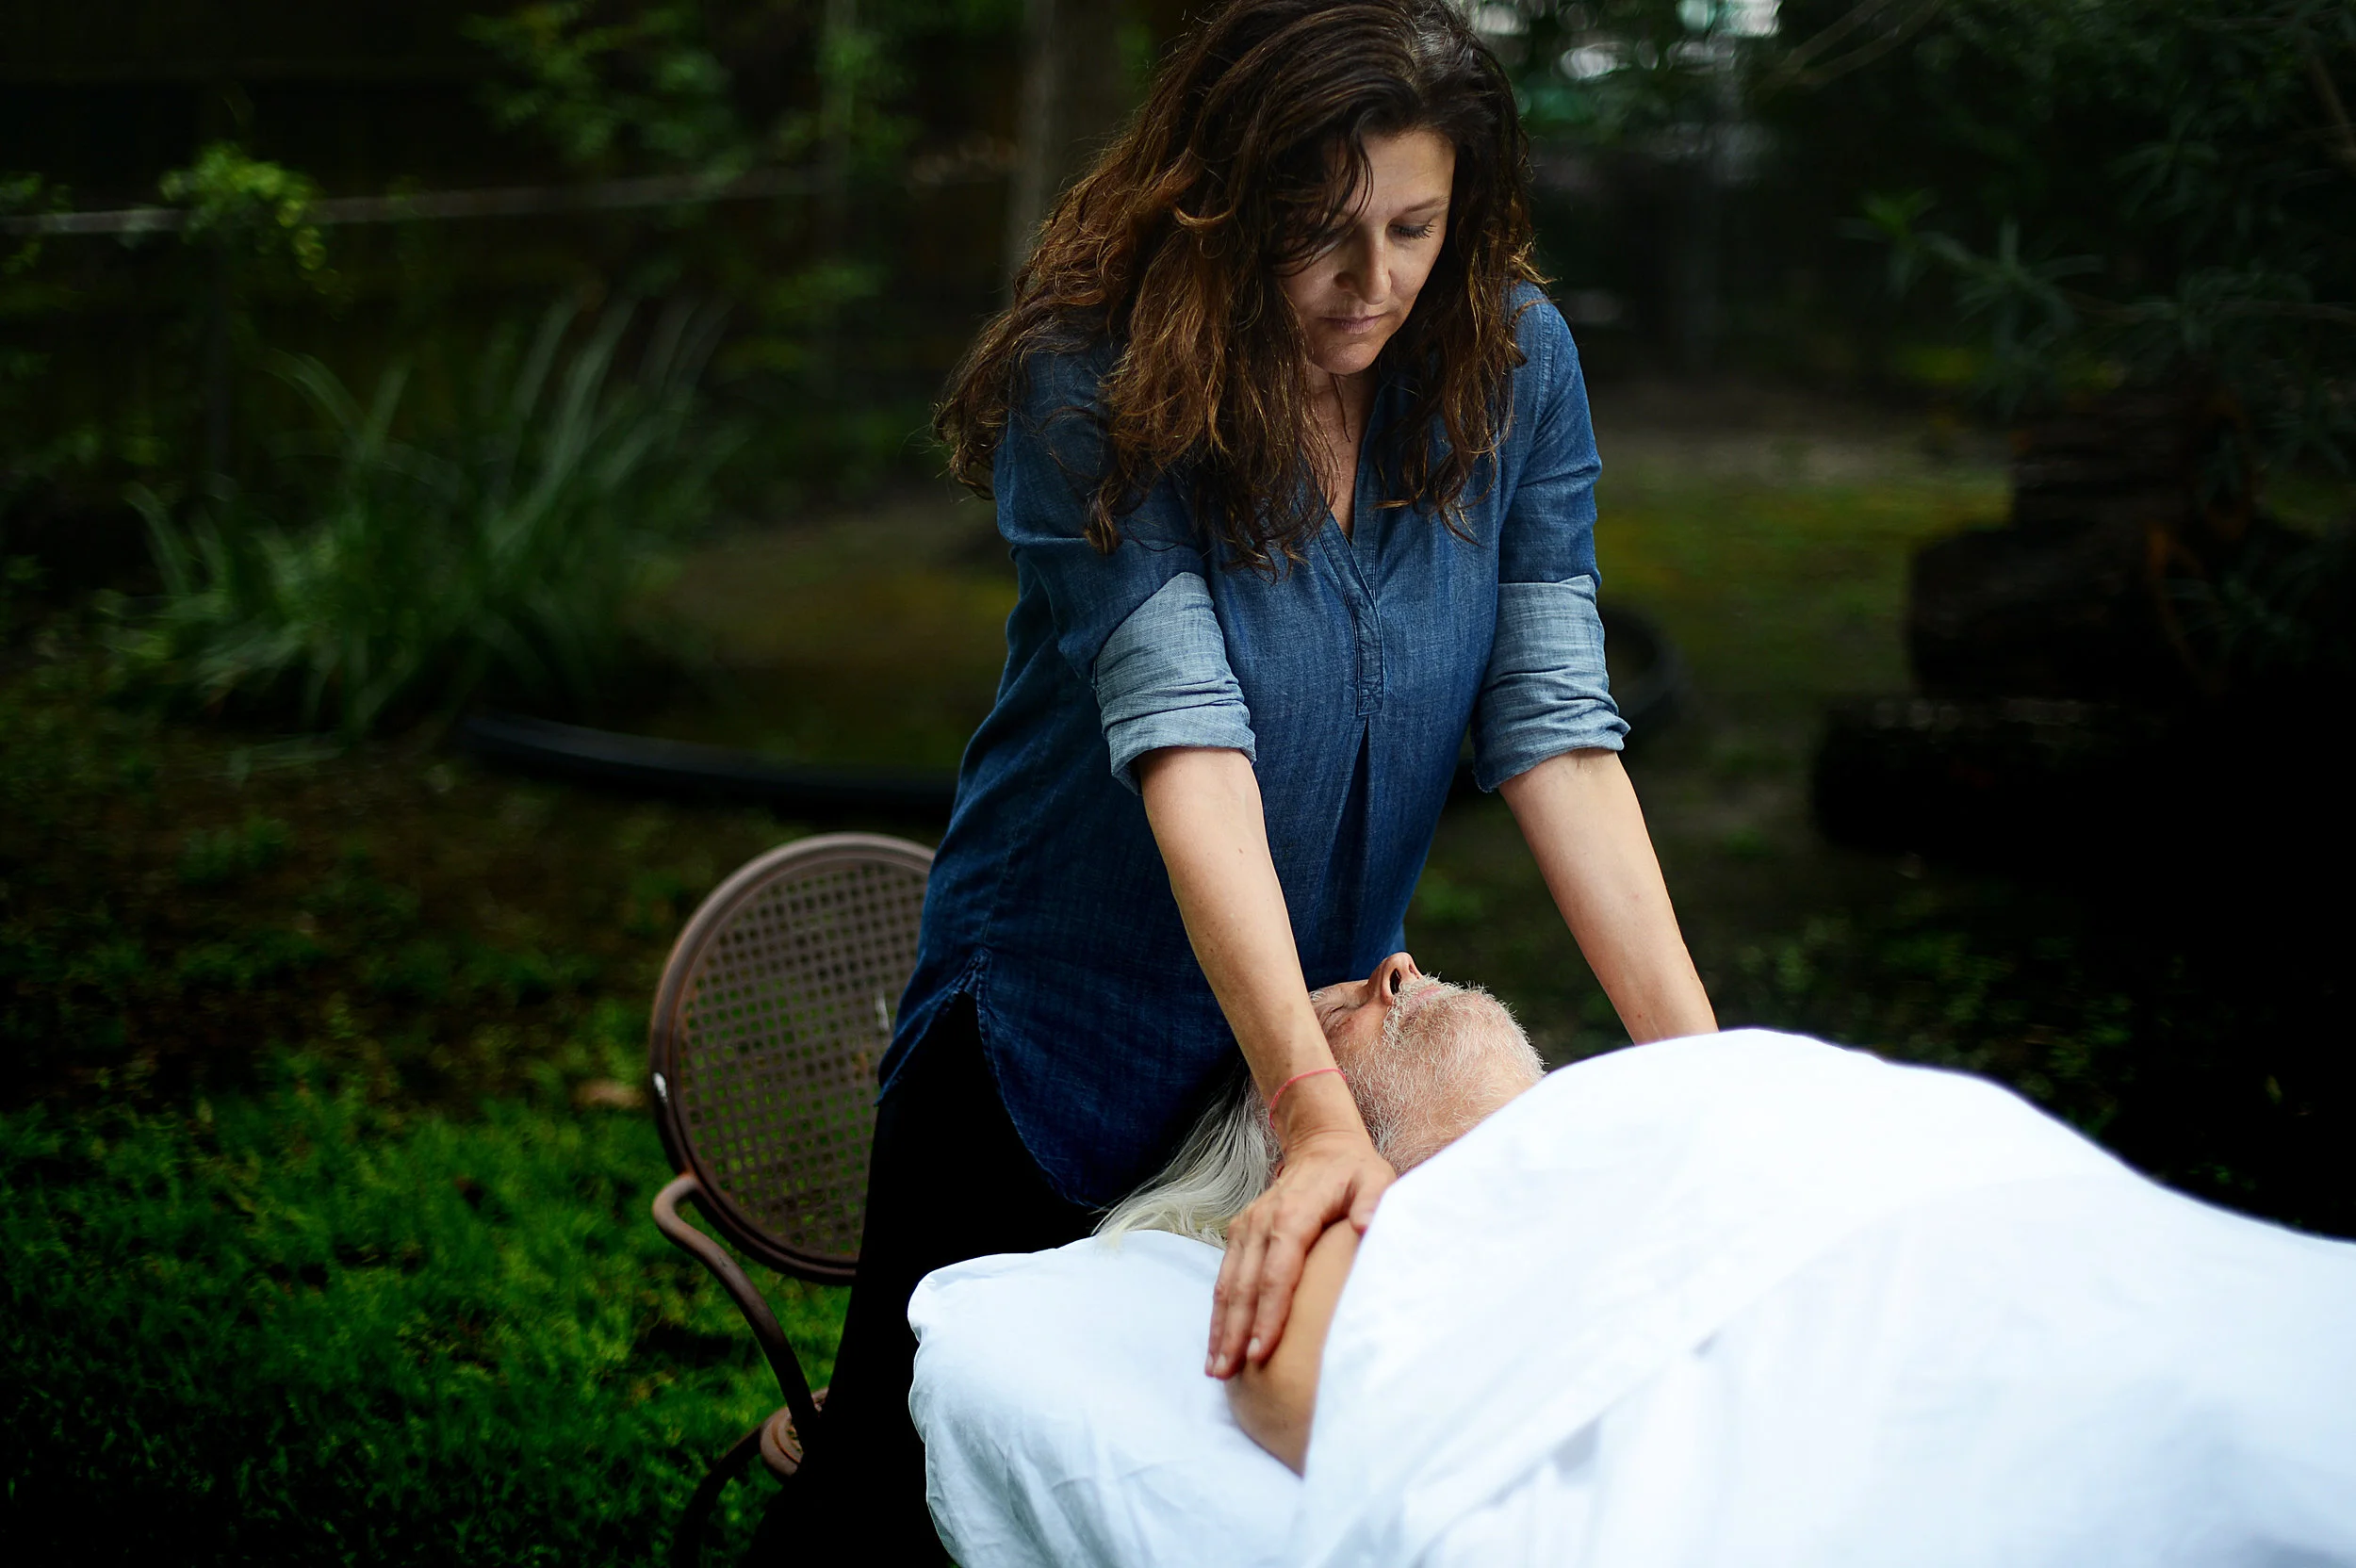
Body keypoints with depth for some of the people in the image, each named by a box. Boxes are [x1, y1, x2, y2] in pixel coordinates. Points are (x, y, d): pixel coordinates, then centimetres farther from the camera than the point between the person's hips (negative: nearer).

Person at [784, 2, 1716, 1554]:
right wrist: (1313, 1117, -41)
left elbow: (1554, 720, -15)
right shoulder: (1089, 392, -22)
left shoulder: (1515, 360, -11)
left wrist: (1695, 1062, -25)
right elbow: (1186, 741, -32)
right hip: (1065, 1035, -4)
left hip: (1343, 1016, 4)